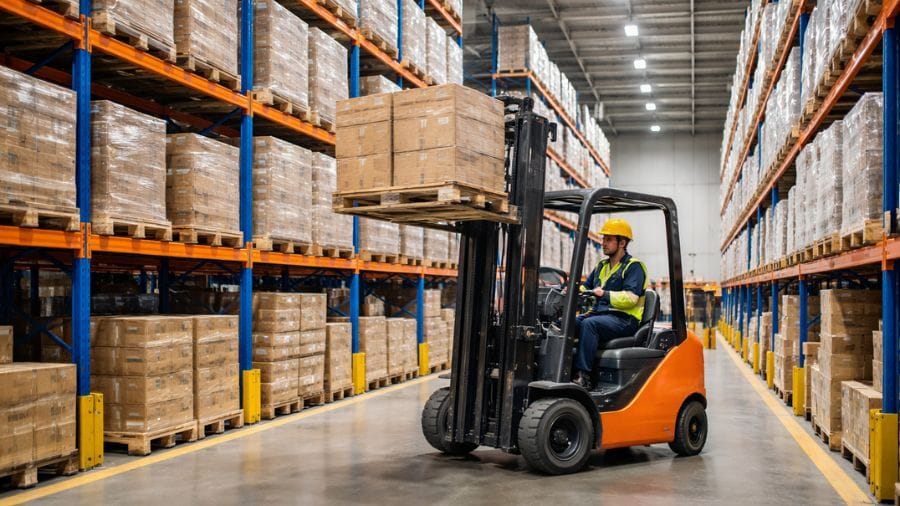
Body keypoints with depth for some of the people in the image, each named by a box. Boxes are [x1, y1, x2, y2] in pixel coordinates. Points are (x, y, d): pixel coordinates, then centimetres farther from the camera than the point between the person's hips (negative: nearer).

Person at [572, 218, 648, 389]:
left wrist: (604, 294, -27)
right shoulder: (602, 266, 22)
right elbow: (585, 288, 22)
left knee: (589, 324, -34)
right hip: (599, 313, 8)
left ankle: (583, 376, -38)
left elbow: (630, 298, -16)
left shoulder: (634, 266, -3)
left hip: (624, 319, -8)